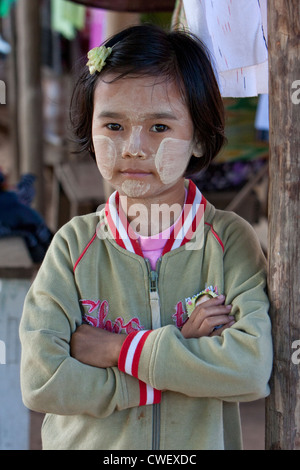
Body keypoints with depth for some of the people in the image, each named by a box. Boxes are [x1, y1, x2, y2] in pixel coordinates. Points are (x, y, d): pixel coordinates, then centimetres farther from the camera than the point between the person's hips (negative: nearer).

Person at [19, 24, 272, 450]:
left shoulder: (230, 239, -12)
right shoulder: (75, 243, -10)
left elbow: (253, 366, -25)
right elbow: (41, 381, -20)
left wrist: (113, 348, -23)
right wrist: (182, 353, -23)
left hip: (200, 444, 0)